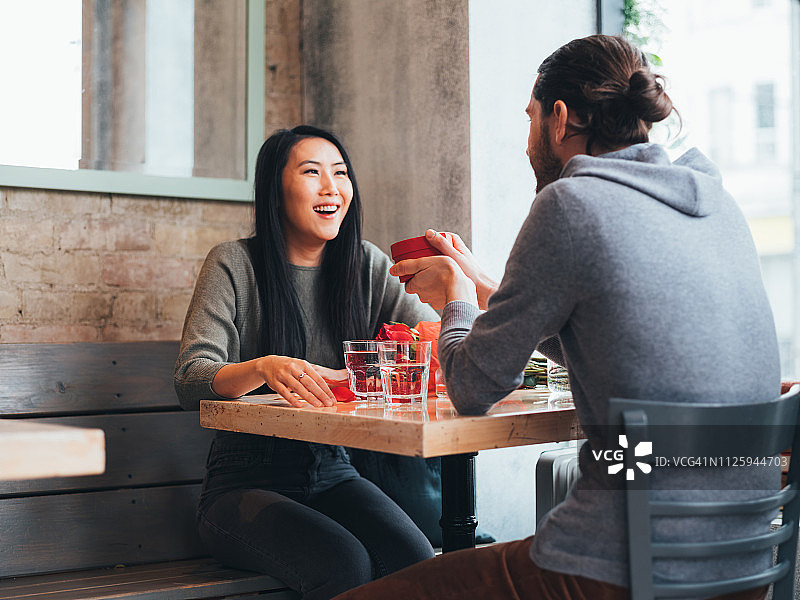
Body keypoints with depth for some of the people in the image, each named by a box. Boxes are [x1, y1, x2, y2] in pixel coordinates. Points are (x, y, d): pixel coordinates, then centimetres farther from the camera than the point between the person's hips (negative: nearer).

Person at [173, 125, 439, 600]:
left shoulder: (366, 265, 8)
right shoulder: (234, 265, -3)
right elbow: (190, 380, -13)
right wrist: (264, 368, -34)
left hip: (332, 474, 3)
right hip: (246, 482, -3)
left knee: (414, 560, -25)